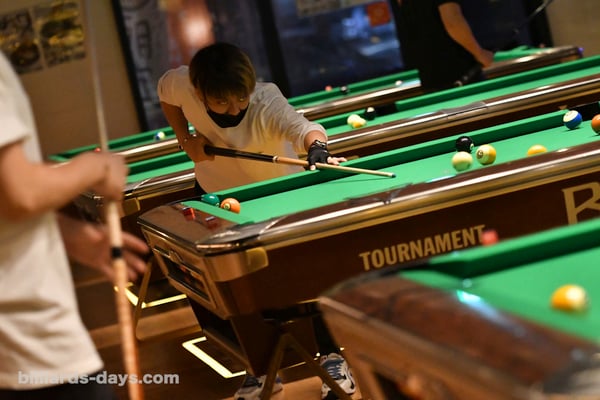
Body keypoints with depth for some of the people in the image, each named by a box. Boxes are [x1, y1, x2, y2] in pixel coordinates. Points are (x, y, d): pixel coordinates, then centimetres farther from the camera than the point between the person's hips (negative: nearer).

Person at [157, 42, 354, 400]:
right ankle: (260, 369, 13)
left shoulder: (267, 102, -37)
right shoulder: (182, 84, -26)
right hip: (217, 194, 4)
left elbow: (302, 128, -59)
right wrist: (186, 139, -13)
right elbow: (165, 93, 0)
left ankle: (332, 358, 8)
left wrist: (318, 149, -81)